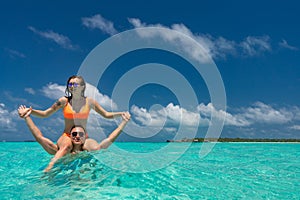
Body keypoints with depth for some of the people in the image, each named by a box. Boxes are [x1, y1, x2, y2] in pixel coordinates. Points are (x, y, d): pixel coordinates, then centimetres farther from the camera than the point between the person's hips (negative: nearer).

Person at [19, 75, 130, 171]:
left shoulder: (89, 101, 5)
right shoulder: (64, 101, 1)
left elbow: (106, 114, 8)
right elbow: (45, 114, 4)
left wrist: (120, 114, -8)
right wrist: (31, 111, -14)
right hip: (67, 137, -2)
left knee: (97, 149, -29)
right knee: (66, 146, -37)